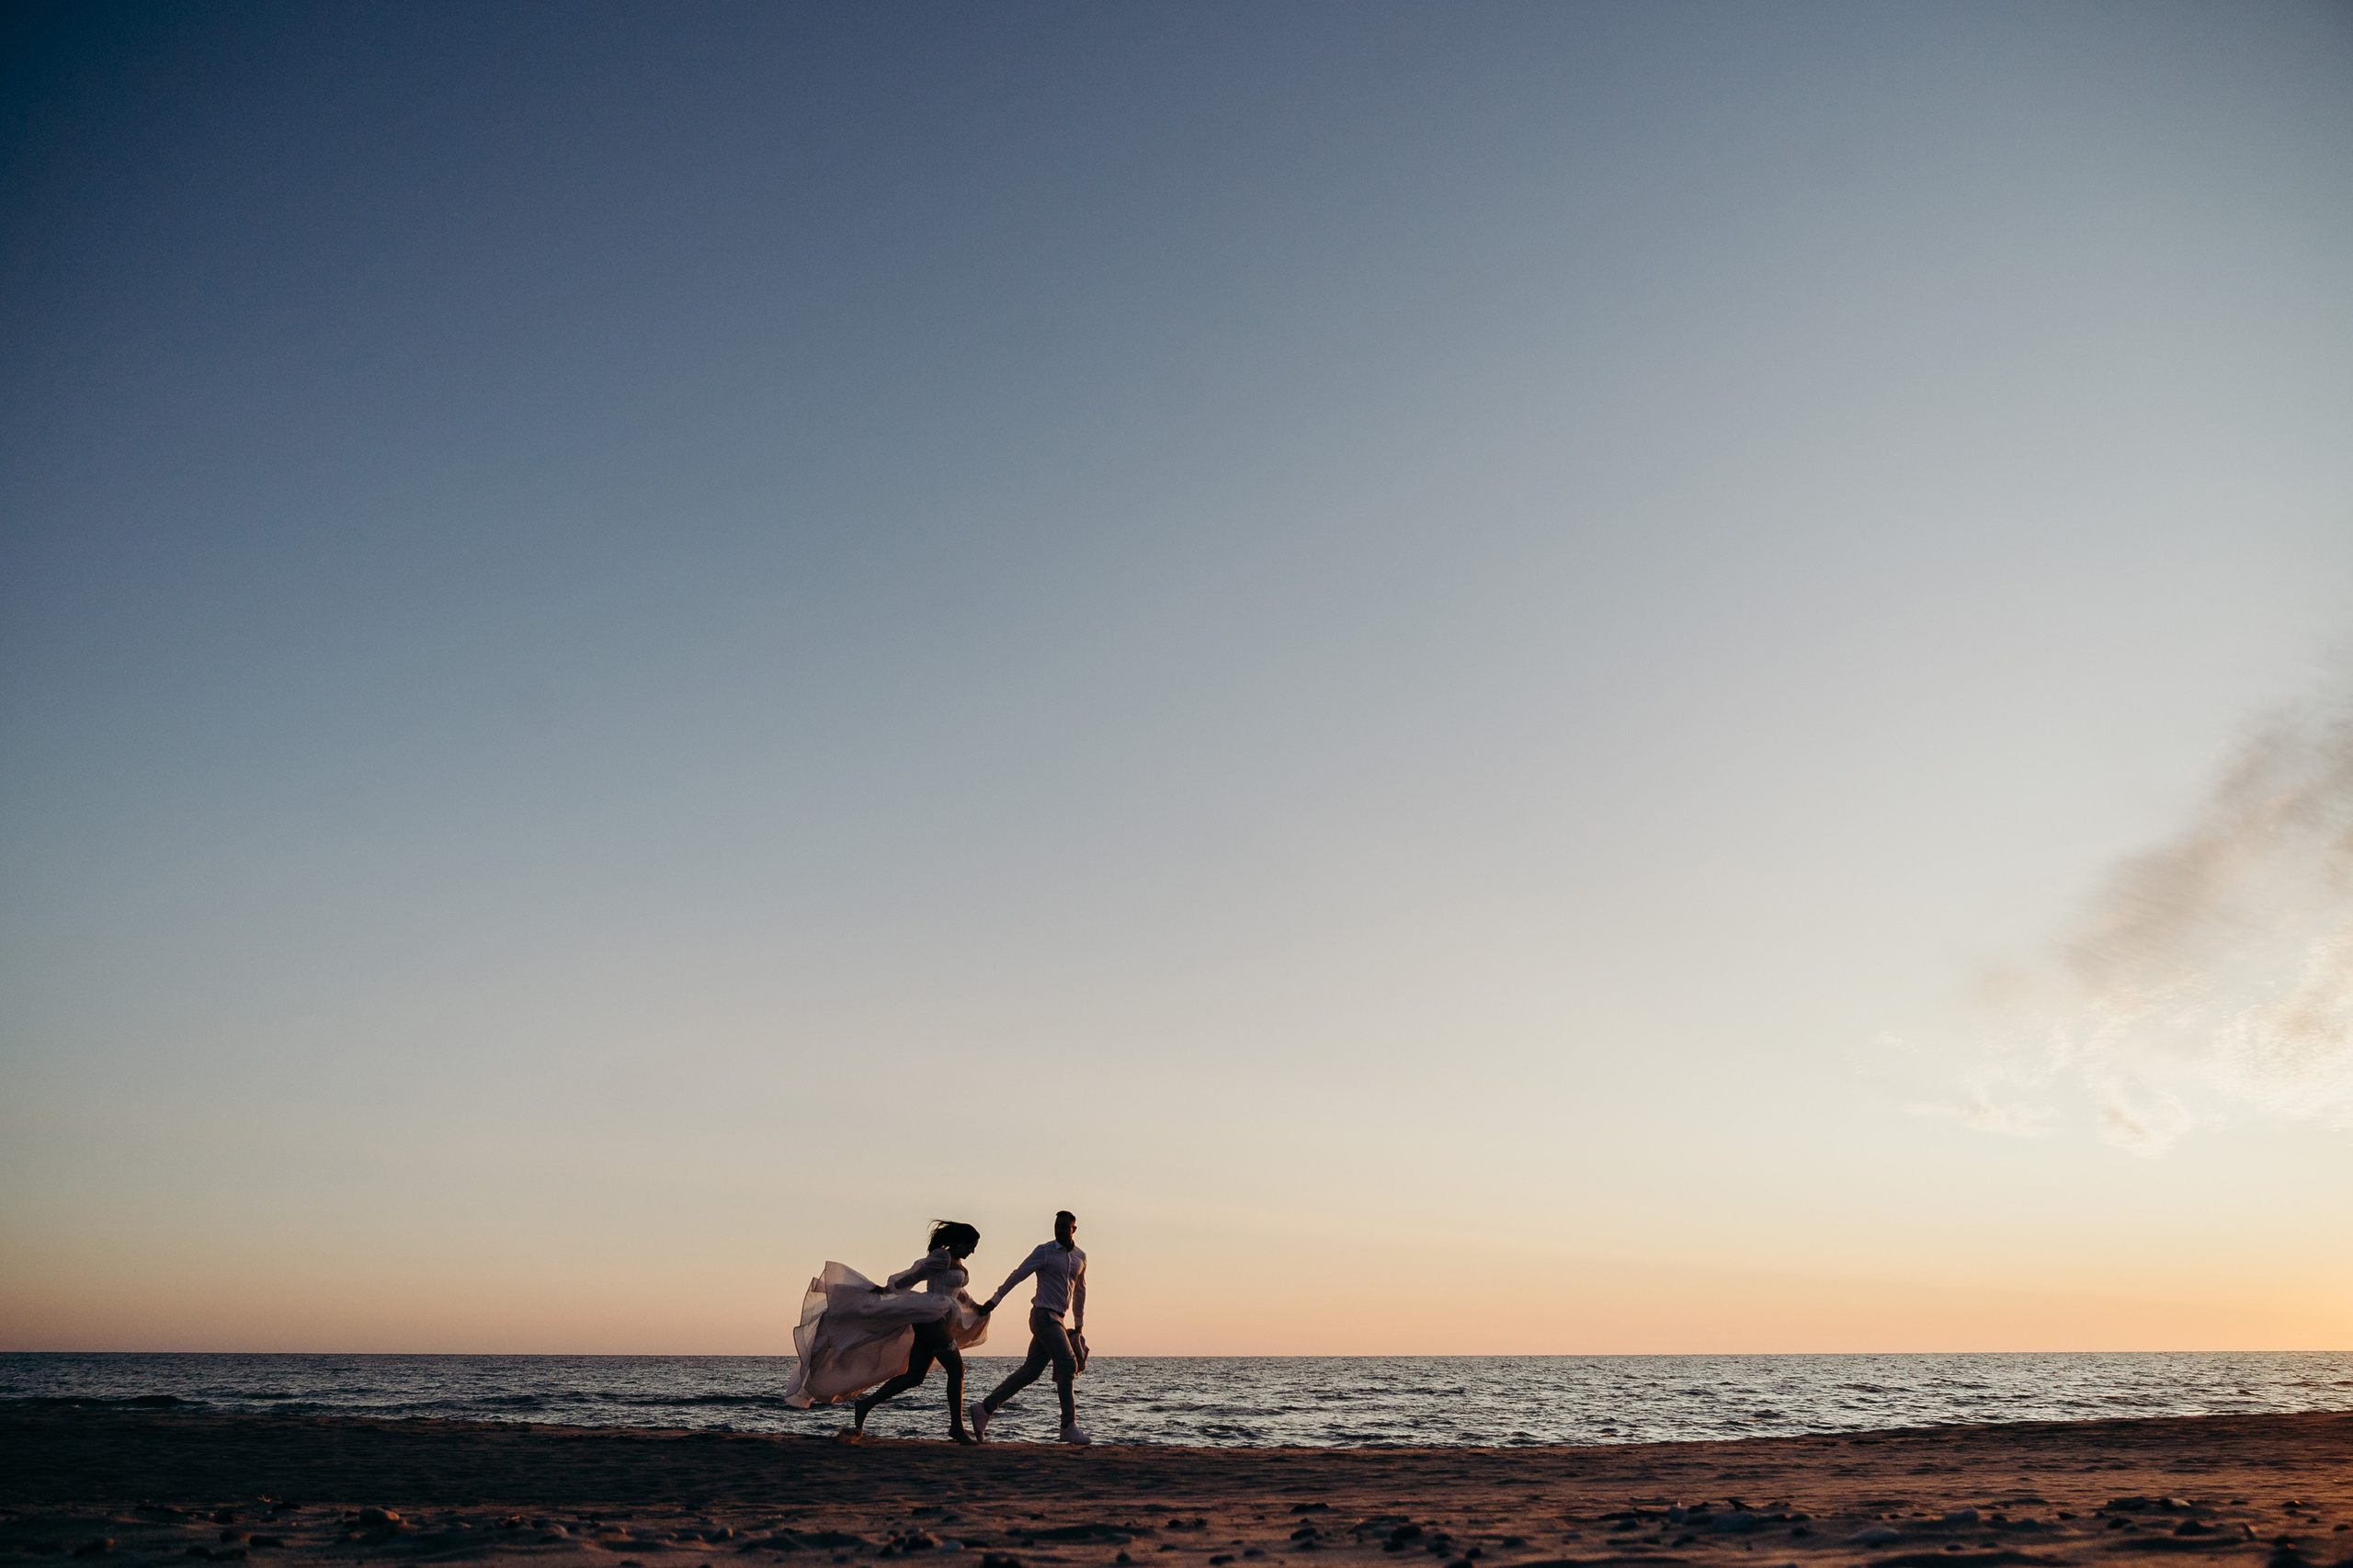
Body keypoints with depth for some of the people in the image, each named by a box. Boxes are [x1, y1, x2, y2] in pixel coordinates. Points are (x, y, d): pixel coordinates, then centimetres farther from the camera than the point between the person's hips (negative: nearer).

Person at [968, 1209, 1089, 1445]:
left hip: (1057, 1319, 7)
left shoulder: (1081, 1257, 14)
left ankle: (985, 1408, 13)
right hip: (1044, 1315, -7)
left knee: (1030, 1371, 5)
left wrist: (1079, 1324, 28)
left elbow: (1080, 1291, 25)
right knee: (1067, 1364, -15)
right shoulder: (1045, 1251, -5)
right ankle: (1069, 1427, -10)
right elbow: (1018, 1275, -4)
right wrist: (995, 1300, -6)